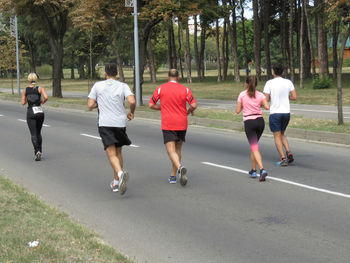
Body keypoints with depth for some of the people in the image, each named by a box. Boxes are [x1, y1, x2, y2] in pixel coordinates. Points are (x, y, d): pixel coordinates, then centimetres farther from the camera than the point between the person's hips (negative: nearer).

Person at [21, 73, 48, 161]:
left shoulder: (25, 90, 3)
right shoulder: (40, 88, -1)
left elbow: (23, 103, 2)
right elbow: (46, 97, -16)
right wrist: (42, 102, 5)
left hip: (30, 113, -1)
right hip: (40, 112, 1)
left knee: (33, 134, -3)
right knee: (38, 133, 19)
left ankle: (37, 151, -22)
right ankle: (40, 151, 18)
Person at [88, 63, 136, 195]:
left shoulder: (98, 85, 4)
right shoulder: (123, 86, 2)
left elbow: (90, 105, 3)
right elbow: (132, 101, -13)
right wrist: (131, 112, 7)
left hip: (105, 124, -2)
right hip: (120, 123, 2)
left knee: (112, 154, -9)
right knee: (118, 152, 19)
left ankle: (120, 173, -38)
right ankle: (116, 182, 25)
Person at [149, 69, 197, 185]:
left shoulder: (160, 89, 0)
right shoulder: (185, 90, 1)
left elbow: (151, 105, 4)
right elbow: (194, 105, -8)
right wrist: (189, 111, 14)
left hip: (167, 124, -2)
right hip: (182, 124, 2)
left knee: (171, 151, -6)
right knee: (178, 149, 17)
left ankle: (180, 167, -35)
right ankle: (173, 175, 22)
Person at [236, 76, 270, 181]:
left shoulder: (242, 95, 0)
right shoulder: (260, 95, 4)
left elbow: (237, 111, 1)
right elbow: (267, 107, -9)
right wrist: (260, 104, 11)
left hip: (249, 122, -3)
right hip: (260, 121, 3)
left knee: (255, 148, -5)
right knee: (254, 146, 21)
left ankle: (262, 170, -23)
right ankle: (253, 170, 27)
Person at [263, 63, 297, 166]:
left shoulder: (269, 83, -7)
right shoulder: (288, 82, 2)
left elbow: (266, 99, -10)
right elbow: (295, 97, -2)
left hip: (275, 113, -4)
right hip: (286, 112, 4)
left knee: (277, 136, 5)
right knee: (282, 134, 21)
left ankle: (283, 158, -4)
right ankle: (289, 153, 2)